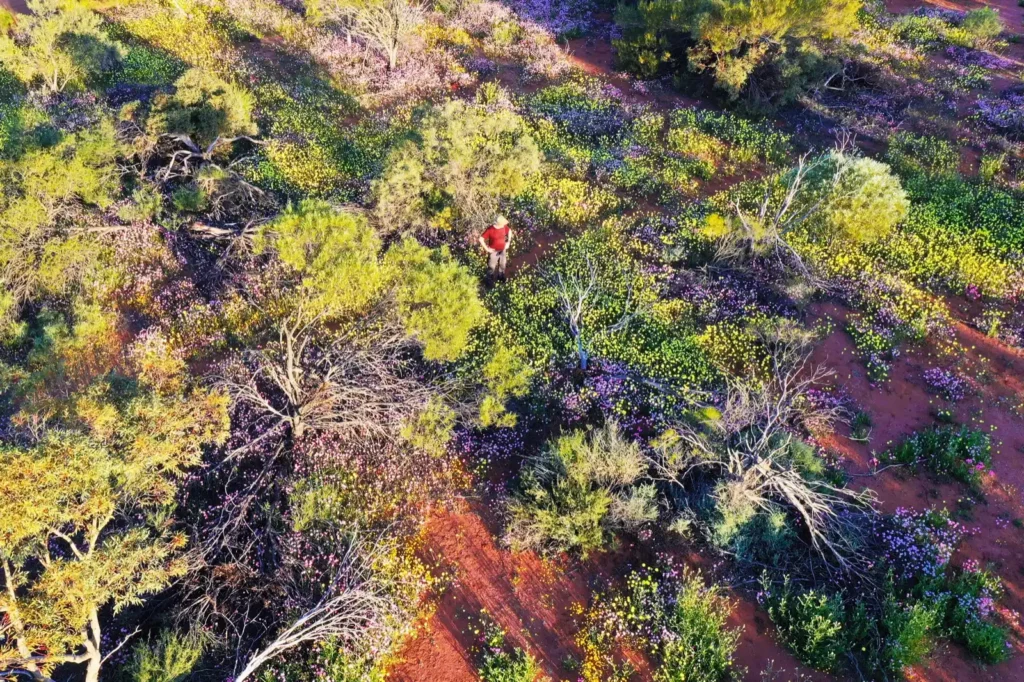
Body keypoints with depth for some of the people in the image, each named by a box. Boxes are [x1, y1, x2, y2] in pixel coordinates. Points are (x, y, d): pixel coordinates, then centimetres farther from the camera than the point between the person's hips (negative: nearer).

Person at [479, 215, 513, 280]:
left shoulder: (504, 227, -12)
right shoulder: (490, 230, -26)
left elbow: (509, 231, 11)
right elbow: (481, 239, -22)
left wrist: (508, 242, 7)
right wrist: (487, 249, -19)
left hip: (503, 251, 5)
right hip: (493, 252, -5)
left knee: (502, 266, 23)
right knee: (492, 268, 8)